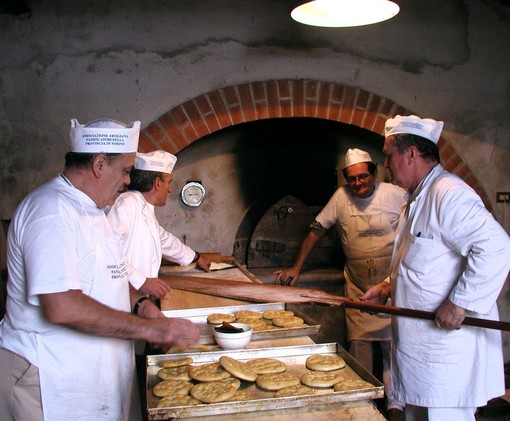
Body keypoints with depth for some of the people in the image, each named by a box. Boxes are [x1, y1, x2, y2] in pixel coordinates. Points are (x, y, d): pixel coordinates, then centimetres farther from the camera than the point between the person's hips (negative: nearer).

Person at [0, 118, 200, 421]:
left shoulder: (90, 210, 12)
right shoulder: (51, 211, -21)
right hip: (50, 382, -9)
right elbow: (60, 307, -30)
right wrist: (148, 328, -24)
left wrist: (139, 303, 2)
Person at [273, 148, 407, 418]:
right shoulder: (341, 197, 0)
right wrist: (296, 268, 3)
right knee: (358, 341, 4)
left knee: (393, 341, 0)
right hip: (357, 284, 2)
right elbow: (316, 229, 5)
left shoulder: (395, 195, -4)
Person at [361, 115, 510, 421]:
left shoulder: (449, 194, -19)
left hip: (449, 337, -10)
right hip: (420, 339, 10)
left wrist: (460, 303, -27)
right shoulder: (419, 198, 15)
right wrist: (388, 287, 13)